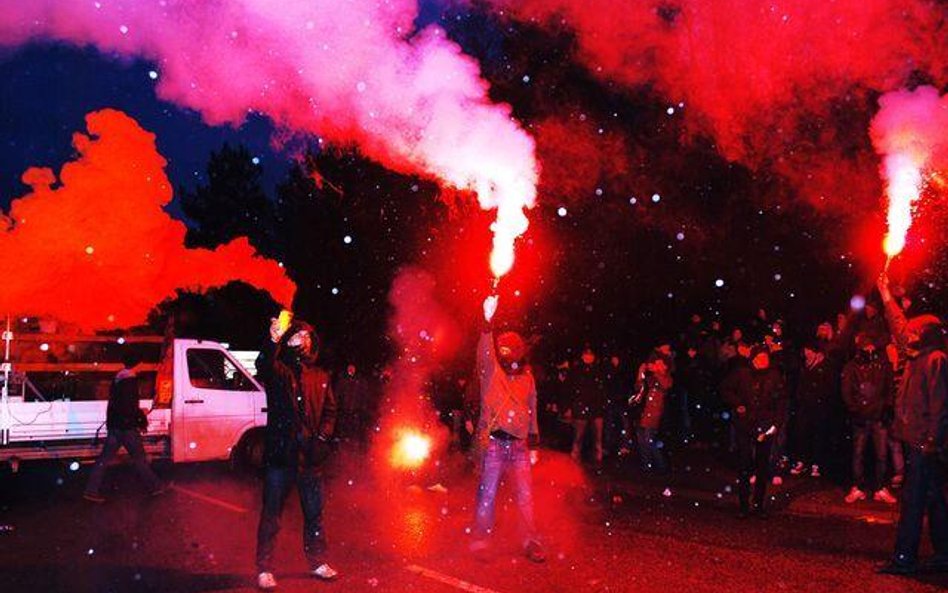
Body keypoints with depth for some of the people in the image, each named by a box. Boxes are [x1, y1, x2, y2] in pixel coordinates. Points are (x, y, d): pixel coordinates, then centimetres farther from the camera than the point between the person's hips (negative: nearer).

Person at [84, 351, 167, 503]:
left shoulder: (117, 380, 14)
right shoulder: (130, 381, -15)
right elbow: (131, 406, -20)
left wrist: (139, 413, 26)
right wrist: (143, 420, -7)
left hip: (114, 426, 8)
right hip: (127, 426, -8)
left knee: (105, 458, 8)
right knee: (139, 458, 2)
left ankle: (92, 490, 7)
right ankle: (155, 486, 13)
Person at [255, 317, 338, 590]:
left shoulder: (320, 377, 14)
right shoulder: (279, 370, 0)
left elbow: (330, 411, 15)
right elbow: (263, 367, -24)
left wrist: (322, 439, -2)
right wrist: (273, 340, -43)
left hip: (310, 455, 4)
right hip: (280, 453, -4)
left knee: (314, 513, 12)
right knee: (271, 513, 1)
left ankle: (318, 563, 25)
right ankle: (264, 569, 8)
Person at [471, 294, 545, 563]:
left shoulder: (527, 377, 11)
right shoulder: (491, 372, -1)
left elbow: (532, 413, 16)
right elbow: (484, 351, -23)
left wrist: (534, 446, 13)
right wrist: (488, 320, -38)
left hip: (519, 444, 3)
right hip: (494, 442, -3)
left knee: (525, 495, 3)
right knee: (487, 493, 2)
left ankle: (531, 542, 9)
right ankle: (480, 539, 14)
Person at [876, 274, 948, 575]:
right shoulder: (918, 357, 14)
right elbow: (899, 327, 28)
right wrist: (886, 295, 32)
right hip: (917, 440, 9)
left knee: (913, 498, -8)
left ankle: (904, 558, -6)